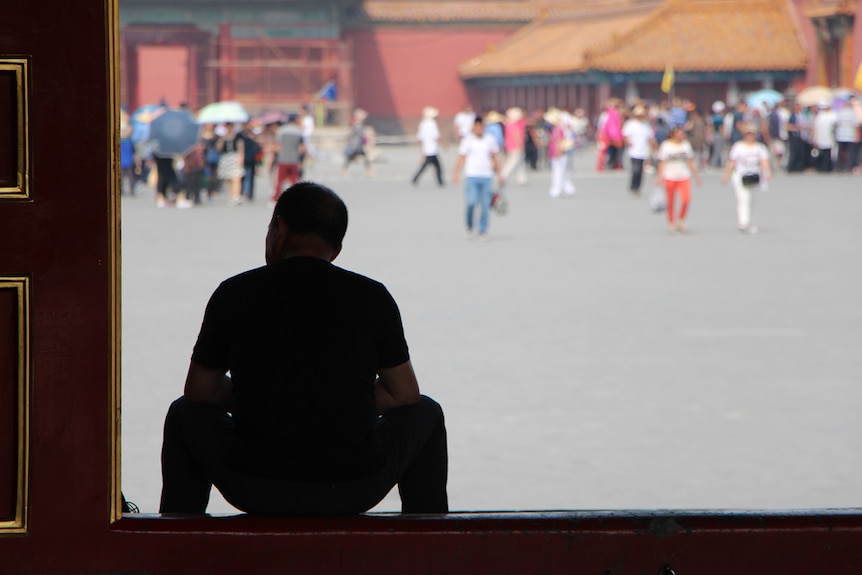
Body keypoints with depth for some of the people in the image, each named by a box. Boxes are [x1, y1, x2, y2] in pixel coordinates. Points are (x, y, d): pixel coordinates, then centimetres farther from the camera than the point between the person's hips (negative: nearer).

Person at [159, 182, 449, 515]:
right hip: (354, 493, 0)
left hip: (254, 492, 0)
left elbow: (200, 391, 11)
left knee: (185, 415, 31)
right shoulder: (372, 297, 0)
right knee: (425, 413, 30)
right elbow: (405, 395, 9)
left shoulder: (234, 294, 0)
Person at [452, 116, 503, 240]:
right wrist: (456, 174, -10)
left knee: (485, 205, 0)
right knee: (472, 203, -13)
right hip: (471, 175, -2)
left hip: (486, 176, 2)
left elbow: (494, 158, 18)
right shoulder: (467, 141, 2)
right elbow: (461, 159, 0)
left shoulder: (490, 140, 9)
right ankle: (469, 227, 9)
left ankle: (483, 231, 8)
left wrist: (499, 174, 15)